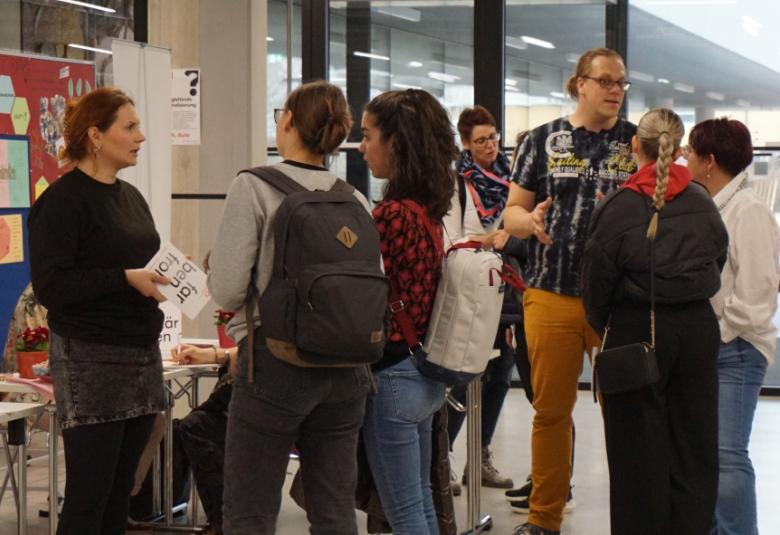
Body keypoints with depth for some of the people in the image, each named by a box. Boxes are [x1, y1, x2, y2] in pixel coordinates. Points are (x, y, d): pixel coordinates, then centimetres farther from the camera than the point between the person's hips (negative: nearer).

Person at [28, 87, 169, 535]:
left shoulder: (131, 196, 15)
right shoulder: (63, 200, -10)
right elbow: (51, 286, -16)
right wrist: (126, 279, -21)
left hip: (142, 355, 8)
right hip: (91, 362, -8)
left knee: (120, 490, 9)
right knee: (88, 493, -5)